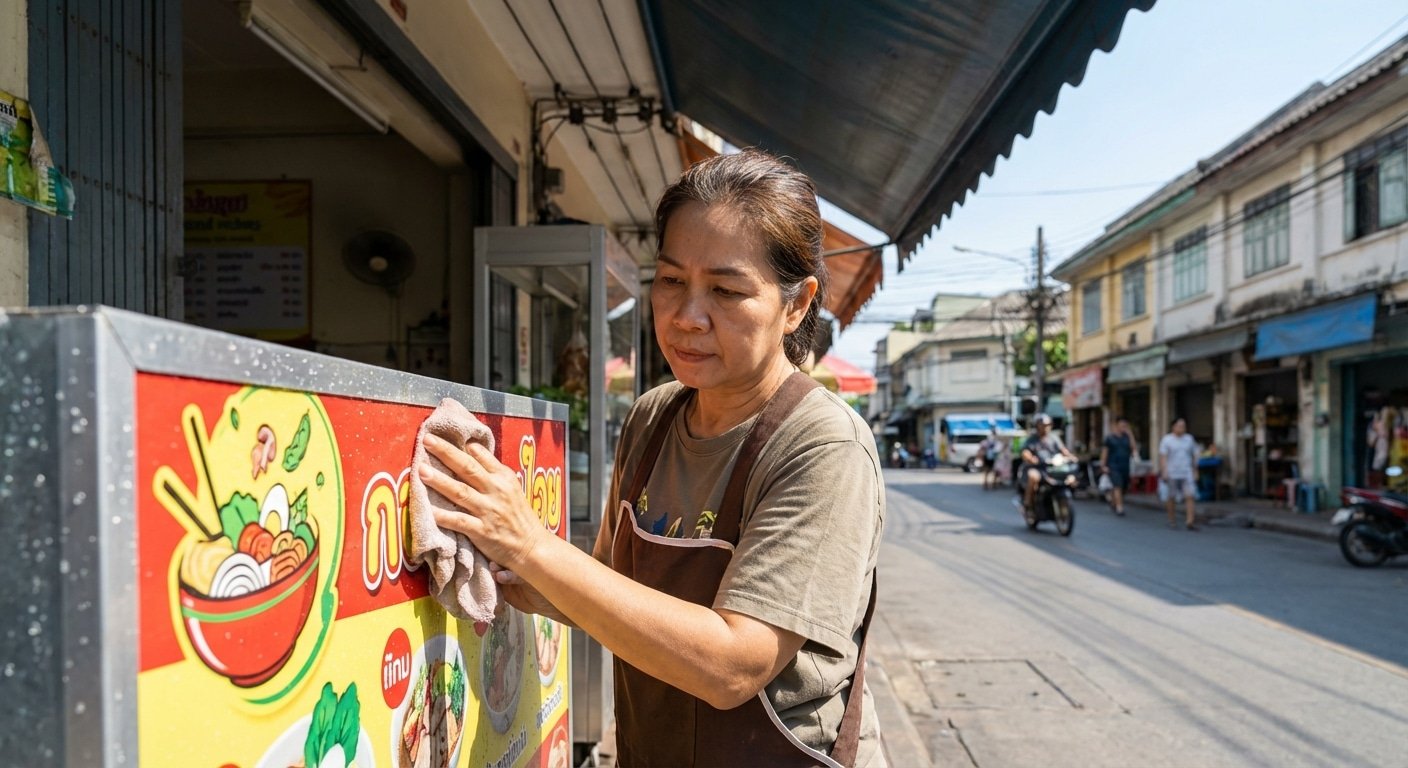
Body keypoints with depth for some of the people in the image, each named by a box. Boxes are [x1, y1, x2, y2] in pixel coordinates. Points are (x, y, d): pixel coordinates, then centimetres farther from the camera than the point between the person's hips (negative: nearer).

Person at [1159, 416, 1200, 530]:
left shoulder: (1189, 439, 9)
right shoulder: (1167, 440, -2)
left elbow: (1194, 455, 17)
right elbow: (1162, 457, -8)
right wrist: (1164, 472, -15)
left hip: (1186, 474, 3)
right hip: (1171, 474, -2)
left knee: (1189, 496, -10)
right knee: (1171, 497, 6)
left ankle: (1190, 521, -12)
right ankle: (1171, 520, 20)